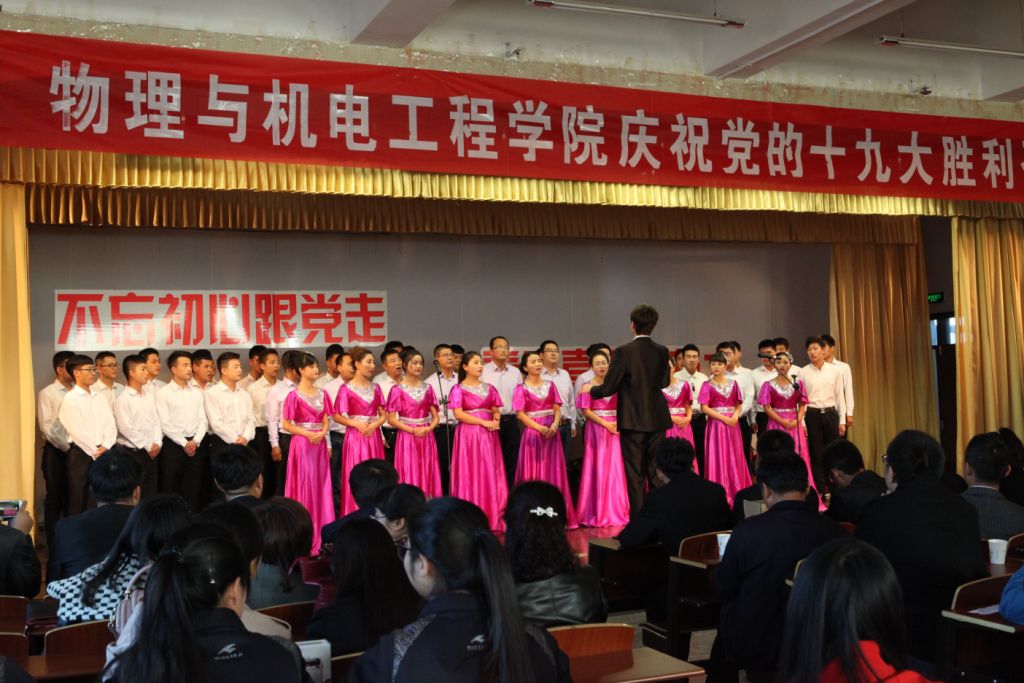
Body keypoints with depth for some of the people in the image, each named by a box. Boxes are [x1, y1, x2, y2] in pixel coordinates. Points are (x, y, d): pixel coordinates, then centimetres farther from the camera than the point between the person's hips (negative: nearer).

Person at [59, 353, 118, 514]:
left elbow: (111, 425, 5)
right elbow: (77, 431, -13)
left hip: (102, 454, 5)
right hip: (80, 454, -5)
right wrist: (95, 451, -13)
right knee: (78, 500, 0)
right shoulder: (70, 399, -6)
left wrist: (105, 447, -11)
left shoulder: (100, 398, 13)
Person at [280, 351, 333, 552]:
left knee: (321, 486, 8)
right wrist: (308, 434, -17)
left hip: (320, 444, 6)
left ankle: (321, 533, 16)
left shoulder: (322, 394, 8)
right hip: (302, 444, -5)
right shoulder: (294, 395, -9)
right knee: (304, 487, -1)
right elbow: (286, 424, -10)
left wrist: (322, 434, -10)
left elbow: (326, 420, 10)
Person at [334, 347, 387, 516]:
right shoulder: (346, 389, -3)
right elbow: (337, 416, -4)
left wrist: (374, 425, -10)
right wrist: (356, 424, -17)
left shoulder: (375, 388, 10)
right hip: (355, 436, -4)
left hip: (374, 436, 4)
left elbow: (383, 415, 10)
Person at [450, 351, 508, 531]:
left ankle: (491, 517, 6)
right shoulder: (459, 389, -1)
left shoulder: (488, 388, 13)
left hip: (488, 435, 4)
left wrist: (496, 421, -10)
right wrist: (484, 422, -16)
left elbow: (495, 410, 14)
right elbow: (458, 414, -12)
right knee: (470, 474, -4)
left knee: (490, 474, 2)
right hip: (468, 434, -4)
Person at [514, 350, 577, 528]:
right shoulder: (521, 389, 0)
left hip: (551, 432, 3)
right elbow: (520, 414, -7)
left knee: (553, 472, 3)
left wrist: (554, 425, -13)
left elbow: (557, 409, 6)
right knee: (533, 473, -1)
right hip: (532, 432, -3)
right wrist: (539, 428, -18)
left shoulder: (550, 385, 10)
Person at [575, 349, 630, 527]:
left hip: (615, 429, 3)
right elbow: (586, 411, -6)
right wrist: (606, 424, -14)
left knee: (615, 469, 1)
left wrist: (619, 423, -8)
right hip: (596, 429, -3)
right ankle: (597, 512, 2)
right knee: (597, 469, -2)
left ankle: (615, 511, 7)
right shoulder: (588, 386, 1)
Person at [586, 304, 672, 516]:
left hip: (632, 421, -4)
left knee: (635, 475, 2)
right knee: (656, 473, 12)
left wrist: (590, 390, 9)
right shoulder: (662, 351, 2)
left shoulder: (623, 352, -12)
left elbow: (608, 388, -11)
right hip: (657, 420, 4)